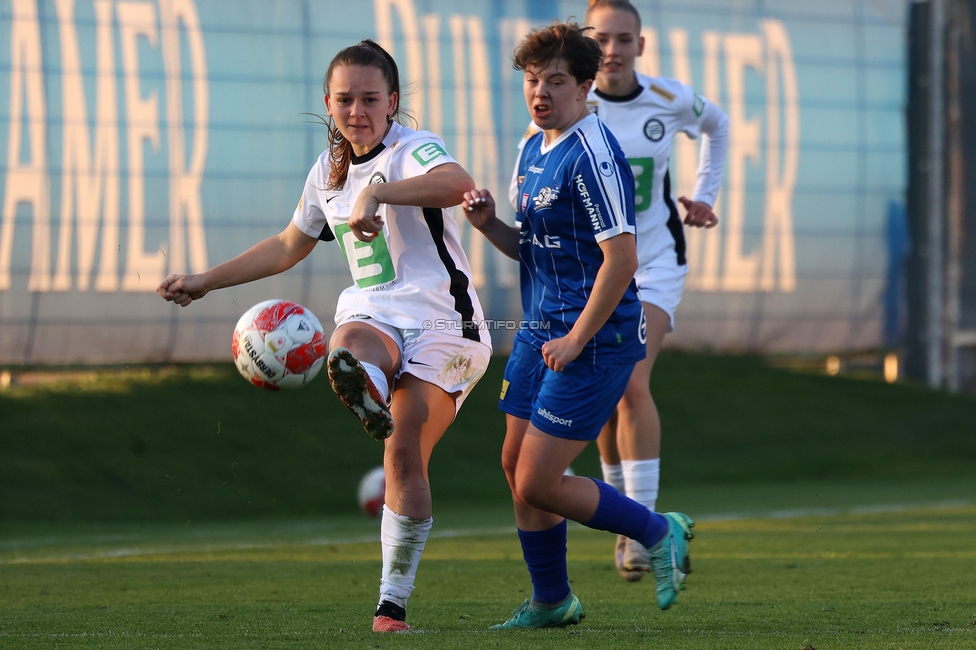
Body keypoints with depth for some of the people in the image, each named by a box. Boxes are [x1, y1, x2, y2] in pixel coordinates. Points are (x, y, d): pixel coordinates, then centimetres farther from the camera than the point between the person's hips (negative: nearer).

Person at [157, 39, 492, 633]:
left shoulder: (415, 150, -8)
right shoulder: (329, 171, 15)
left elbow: (456, 182, -34)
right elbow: (288, 247, 33)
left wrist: (376, 192, -44)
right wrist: (205, 282, 32)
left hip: (441, 323, -5)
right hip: (373, 316, 5)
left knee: (405, 455, -17)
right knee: (349, 342, -35)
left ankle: (394, 602, -11)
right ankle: (366, 392, -73)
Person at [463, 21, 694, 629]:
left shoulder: (593, 155, -18)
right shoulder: (533, 150, 12)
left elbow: (622, 259, -22)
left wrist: (576, 340, -19)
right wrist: (489, 224, 1)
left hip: (594, 339, -9)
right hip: (541, 329, 9)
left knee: (537, 483, -9)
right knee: (516, 465, 11)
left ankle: (660, 533, 9)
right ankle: (551, 602, 25)